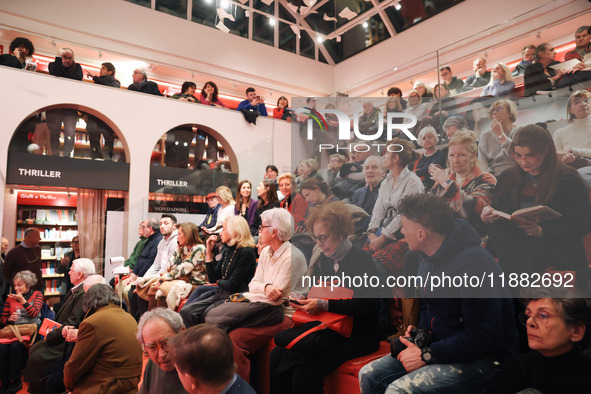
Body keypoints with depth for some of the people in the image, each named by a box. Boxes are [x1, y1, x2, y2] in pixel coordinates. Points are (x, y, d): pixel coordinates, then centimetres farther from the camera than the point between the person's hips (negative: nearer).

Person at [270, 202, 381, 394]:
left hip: (359, 334, -6)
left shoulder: (362, 259, -10)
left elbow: (367, 306, -19)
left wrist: (324, 305, -23)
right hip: (327, 328, 7)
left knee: (305, 372, -27)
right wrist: (301, 299, -1)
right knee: (277, 355, -16)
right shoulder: (323, 259, 11)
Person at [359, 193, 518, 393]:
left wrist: (426, 355, -20)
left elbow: (484, 339, -24)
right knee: (368, 375, -3)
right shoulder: (428, 257, 6)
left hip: (484, 361, -8)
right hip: (439, 348, 8)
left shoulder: (473, 264, -24)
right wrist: (415, 330, 3)